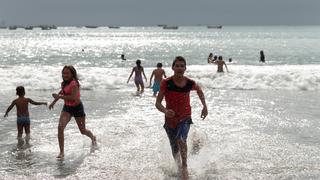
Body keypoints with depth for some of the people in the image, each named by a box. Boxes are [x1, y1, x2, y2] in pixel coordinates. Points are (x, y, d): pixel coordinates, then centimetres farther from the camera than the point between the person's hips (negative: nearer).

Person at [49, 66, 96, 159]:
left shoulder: (74, 83, -24)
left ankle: (93, 138, 49)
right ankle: (61, 152, -11)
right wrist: (54, 101, 21)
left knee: (83, 130, 12)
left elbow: (73, 98, -36)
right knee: (60, 127, -17)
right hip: (67, 107, 6)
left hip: (77, 107, -6)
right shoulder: (64, 83, 0)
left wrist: (59, 96, -31)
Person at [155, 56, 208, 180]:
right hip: (170, 119, 1)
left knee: (181, 140, -31)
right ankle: (179, 167, 44)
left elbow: (199, 91, 14)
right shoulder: (166, 83, -16)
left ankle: (184, 166, -13)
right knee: (175, 151, 14)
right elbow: (157, 103, -17)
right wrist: (165, 111, -37)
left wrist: (204, 106, 8)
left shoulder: (190, 83, -10)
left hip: (185, 118, 0)